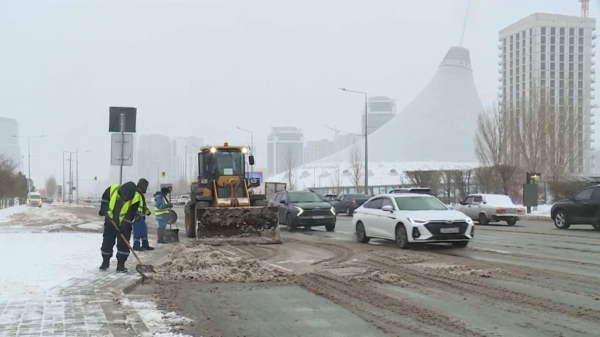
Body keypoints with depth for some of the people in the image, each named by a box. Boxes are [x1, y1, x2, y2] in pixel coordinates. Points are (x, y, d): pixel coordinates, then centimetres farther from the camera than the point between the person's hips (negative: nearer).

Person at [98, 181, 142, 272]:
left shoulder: (135, 198, -25)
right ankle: (105, 262, 24)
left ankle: (121, 265, 7)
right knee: (107, 242, 8)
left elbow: (131, 215, -19)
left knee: (123, 244, -3)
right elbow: (105, 198, 3)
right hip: (110, 222, 2)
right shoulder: (112, 189, -20)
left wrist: (124, 226, -21)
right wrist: (104, 209, -6)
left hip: (124, 224, -2)